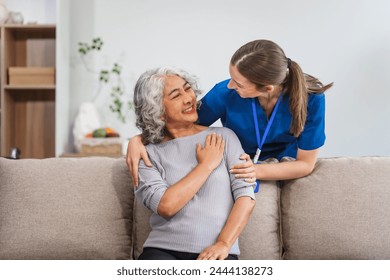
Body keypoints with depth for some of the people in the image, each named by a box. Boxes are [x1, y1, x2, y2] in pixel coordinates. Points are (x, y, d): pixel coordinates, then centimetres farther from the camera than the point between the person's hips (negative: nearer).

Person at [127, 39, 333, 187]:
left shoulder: (311, 98, -26)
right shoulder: (225, 93, -24)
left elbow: (306, 164, -17)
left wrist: (257, 171, -34)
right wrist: (137, 140, -28)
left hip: (283, 171, -1)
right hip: (234, 168, 1)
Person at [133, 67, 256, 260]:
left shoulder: (224, 137, 10)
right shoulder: (149, 153, 7)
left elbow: (246, 196, 2)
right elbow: (165, 206, -7)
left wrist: (223, 244, -11)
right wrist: (206, 165, -1)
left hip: (216, 253, 0)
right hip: (163, 250, 0)